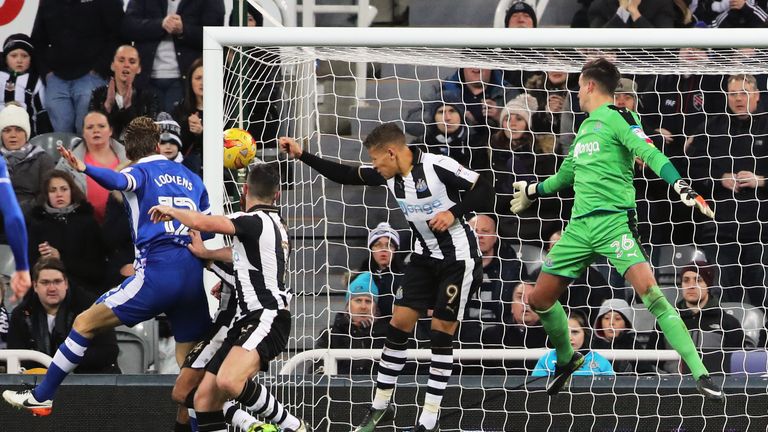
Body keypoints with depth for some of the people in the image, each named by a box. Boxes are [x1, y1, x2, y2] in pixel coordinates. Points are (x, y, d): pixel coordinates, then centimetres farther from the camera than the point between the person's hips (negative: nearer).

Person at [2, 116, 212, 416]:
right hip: (195, 278, 5)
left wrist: (85, 169, -38)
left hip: (157, 275, -5)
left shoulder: (140, 172, 5)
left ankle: (40, 397, 7)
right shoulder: (191, 178, 22)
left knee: (85, 323, 6)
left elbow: (119, 181, -20)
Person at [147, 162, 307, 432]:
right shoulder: (274, 224, 21)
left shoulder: (256, 220, -9)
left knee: (228, 382, -33)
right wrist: (204, 253, 47)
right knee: (204, 397, 1)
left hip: (266, 316, -10)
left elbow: (200, 222, -18)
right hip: (246, 319, 10)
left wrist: (171, 211, 0)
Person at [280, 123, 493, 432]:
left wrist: (454, 213, -27)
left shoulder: (437, 166, -22)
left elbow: (483, 191, -16)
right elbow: (345, 176, 8)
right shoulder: (388, 175, -2)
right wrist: (302, 156, 4)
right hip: (425, 256, 7)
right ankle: (381, 406, 14)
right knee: (400, 322, 3)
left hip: (458, 258, -7)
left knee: (442, 332, -4)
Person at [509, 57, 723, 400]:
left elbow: (650, 154, -19)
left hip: (613, 221, -8)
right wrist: (533, 191, 51)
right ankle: (567, 359, 36)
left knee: (649, 290, -25)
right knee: (540, 298, 9)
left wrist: (682, 188, -35)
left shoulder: (618, 118, -4)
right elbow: (567, 174, 36)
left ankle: (700, 374, -28)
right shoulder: (585, 127, 20)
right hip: (579, 226, 8)